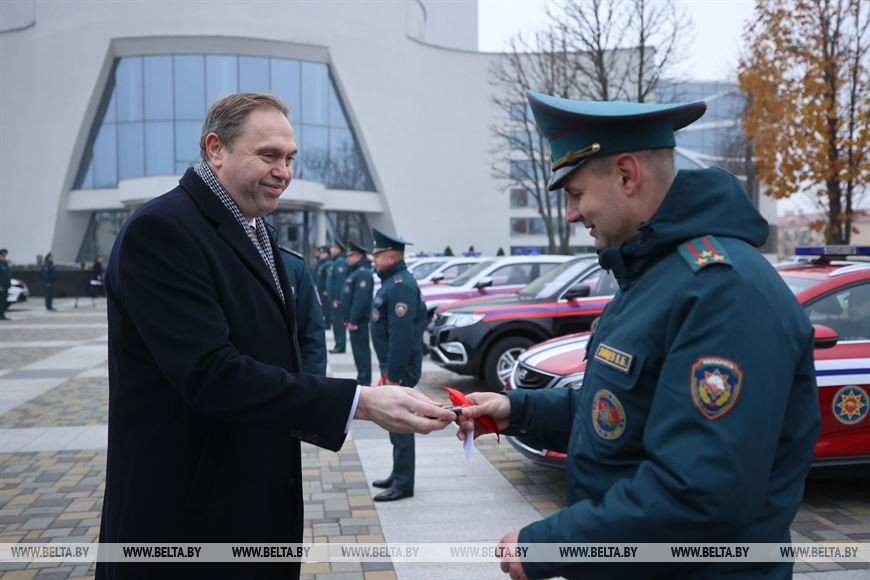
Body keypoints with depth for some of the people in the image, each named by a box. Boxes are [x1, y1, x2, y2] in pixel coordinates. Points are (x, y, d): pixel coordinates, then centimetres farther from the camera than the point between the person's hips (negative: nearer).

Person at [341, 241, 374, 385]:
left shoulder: (363, 273, -16)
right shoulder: (356, 272, 18)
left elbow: (361, 299, -24)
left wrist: (353, 320, -25)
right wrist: (348, 318, 15)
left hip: (359, 319, -10)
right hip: (354, 318, 10)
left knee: (361, 349, -7)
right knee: (358, 348, 14)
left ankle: (364, 381, -3)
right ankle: (362, 378, 21)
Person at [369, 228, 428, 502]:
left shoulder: (401, 286, -19)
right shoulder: (392, 282, 15)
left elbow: (402, 334, -25)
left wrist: (393, 374, -24)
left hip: (400, 368, -10)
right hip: (392, 365, 10)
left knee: (400, 424, -4)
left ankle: (403, 484, 4)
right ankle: (398, 476, 28)